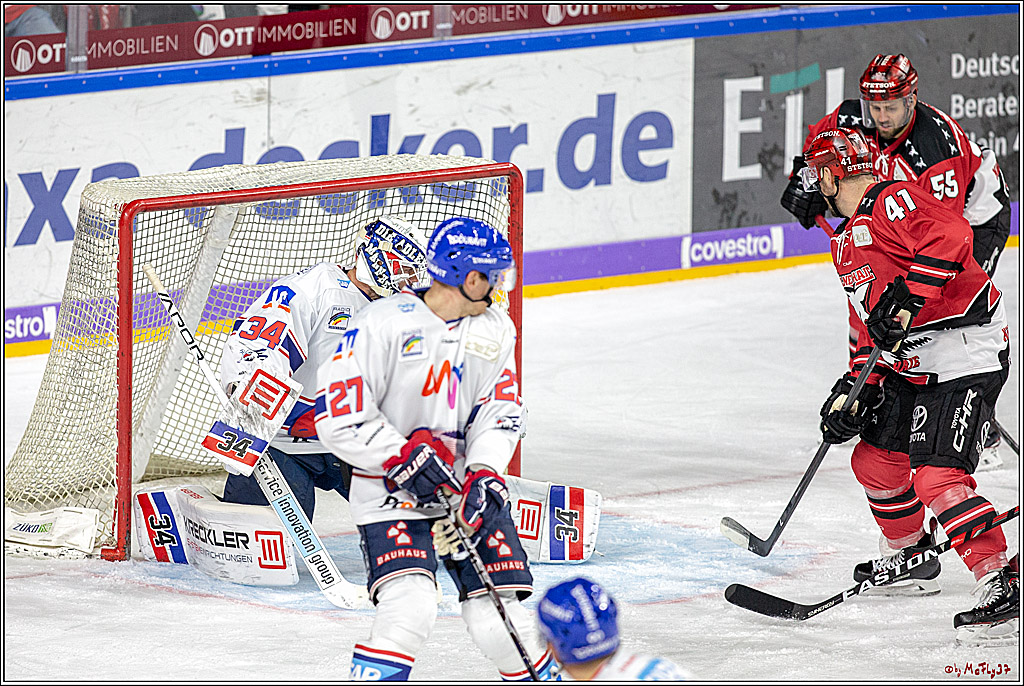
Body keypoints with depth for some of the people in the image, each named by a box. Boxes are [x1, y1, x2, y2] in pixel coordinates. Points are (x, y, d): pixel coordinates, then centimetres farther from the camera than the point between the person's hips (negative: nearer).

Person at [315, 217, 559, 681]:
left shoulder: (495, 330, 6)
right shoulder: (383, 324, -14)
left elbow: (501, 412, 5)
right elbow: (338, 414, -14)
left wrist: (486, 474, -12)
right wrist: (401, 457, -20)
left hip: (468, 486, 5)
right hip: (391, 495, -5)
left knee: (499, 619, -4)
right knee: (409, 607, -25)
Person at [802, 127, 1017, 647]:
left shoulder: (893, 201, -13)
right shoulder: (848, 242, 20)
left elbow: (950, 235, -31)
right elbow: (870, 323, 23)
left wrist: (907, 295, -32)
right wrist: (854, 389, 13)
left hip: (964, 353, -11)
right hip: (912, 364, 11)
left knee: (937, 476, -21)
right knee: (874, 458, 18)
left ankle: (1003, 589, -23)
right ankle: (907, 558, 40)